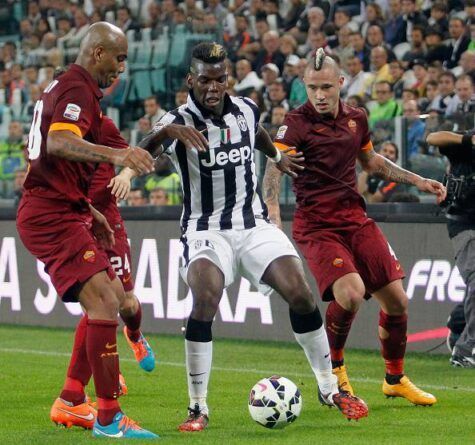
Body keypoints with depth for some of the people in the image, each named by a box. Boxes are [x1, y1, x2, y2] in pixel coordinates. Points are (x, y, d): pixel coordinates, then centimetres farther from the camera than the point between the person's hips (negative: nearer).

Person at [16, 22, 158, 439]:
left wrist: (86, 209, 27)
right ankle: (108, 418, -17)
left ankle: (72, 400, 18)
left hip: (59, 212, 11)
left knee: (113, 295, 17)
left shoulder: (65, 87, 19)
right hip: (52, 215, -11)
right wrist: (114, 153, -48)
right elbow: (59, 142, -33)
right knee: (104, 302, -18)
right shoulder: (78, 91, -14)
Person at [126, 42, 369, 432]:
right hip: (206, 230, -4)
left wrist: (278, 157, 37)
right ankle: (198, 408, -17)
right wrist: (167, 132, -49)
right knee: (205, 300, -28)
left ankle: (330, 389, 9)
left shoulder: (245, 110, 2)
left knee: (300, 293, -10)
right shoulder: (179, 122, -14)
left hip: (254, 224, 4)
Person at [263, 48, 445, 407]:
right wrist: (272, 214, -38)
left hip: (356, 218, 6)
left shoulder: (356, 118, 8)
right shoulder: (297, 123, -10)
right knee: (351, 292, -27)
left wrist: (417, 181, 23)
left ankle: (396, 379, 24)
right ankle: (334, 368, 0)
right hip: (317, 226, -6)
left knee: (396, 299, 1)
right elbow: (274, 168, -22)